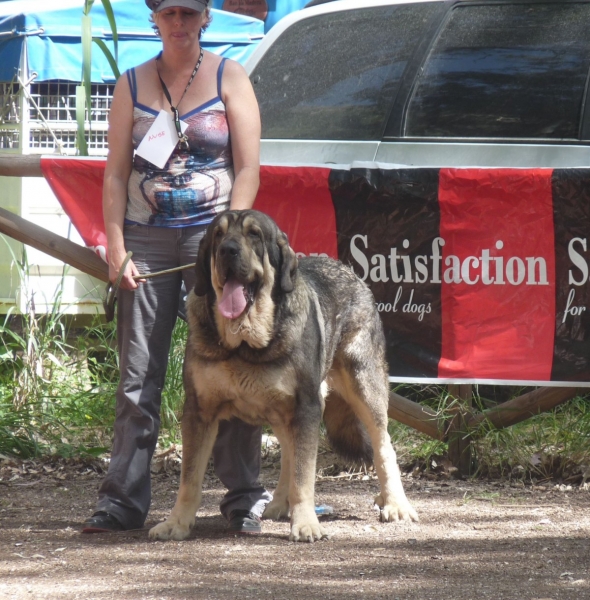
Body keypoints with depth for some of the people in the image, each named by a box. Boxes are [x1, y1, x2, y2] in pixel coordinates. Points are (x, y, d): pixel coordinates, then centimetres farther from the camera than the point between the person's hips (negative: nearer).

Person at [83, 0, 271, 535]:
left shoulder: (229, 78, 4)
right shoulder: (133, 85, 11)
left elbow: (248, 169, -1)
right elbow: (116, 173, 8)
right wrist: (116, 248, -3)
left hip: (212, 232, -2)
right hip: (146, 237, 2)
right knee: (138, 374, 2)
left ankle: (244, 496, 3)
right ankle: (123, 499, 4)